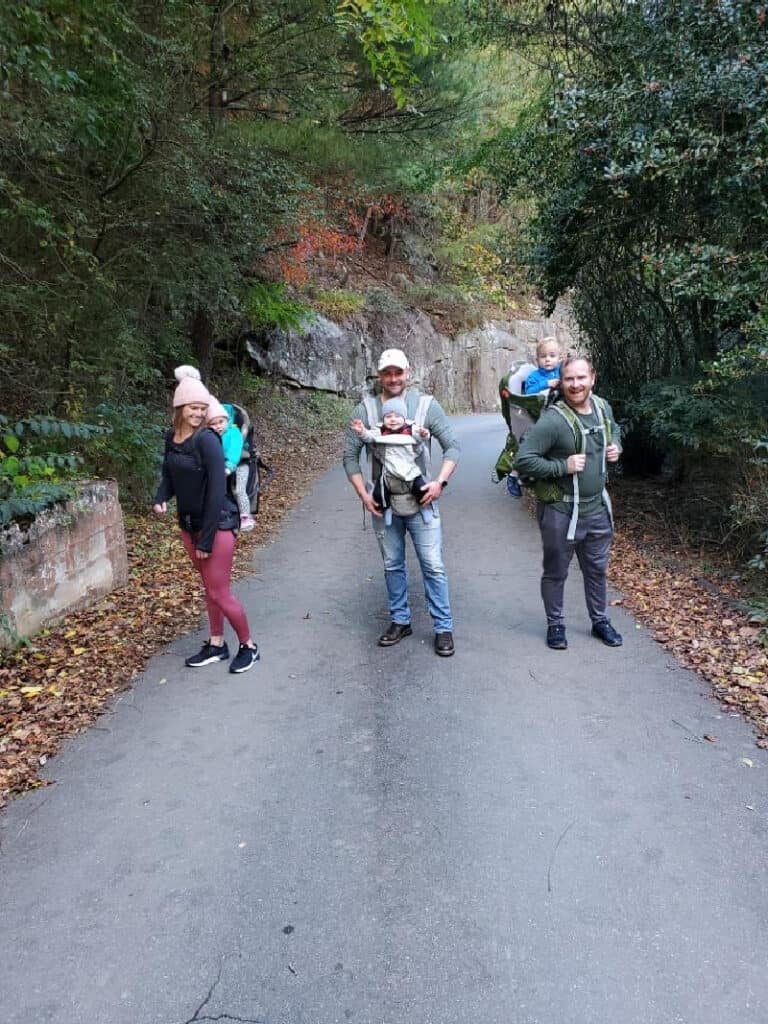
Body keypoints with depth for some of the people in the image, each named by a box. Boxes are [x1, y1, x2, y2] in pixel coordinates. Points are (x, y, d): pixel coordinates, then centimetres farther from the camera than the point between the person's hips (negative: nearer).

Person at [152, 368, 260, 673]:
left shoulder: (207, 440, -19)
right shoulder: (171, 437, 2)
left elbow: (217, 490, -21)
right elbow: (169, 475, 14)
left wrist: (207, 539, -20)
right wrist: (161, 499, -9)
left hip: (218, 523, -7)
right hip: (189, 523, 7)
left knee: (219, 592, -2)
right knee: (209, 586, 17)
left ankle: (248, 646, 17)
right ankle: (216, 645, 31)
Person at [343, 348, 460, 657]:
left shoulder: (425, 405, -6)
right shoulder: (365, 409, -3)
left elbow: (452, 446, -3)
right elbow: (350, 455, 0)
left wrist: (440, 481, -15)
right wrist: (363, 494, -6)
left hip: (420, 501, -2)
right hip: (383, 503, 2)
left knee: (433, 566, 1)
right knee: (392, 566, 15)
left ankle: (443, 627, 15)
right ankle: (400, 620, 32)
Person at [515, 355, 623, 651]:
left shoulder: (603, 407, 0)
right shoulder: (553, 420, -22)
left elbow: (614, 428, 24)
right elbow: (523, 461, -24)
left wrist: (616, 446, 3)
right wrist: (564, 466, -25)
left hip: (597, 507, 6)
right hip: (560, 511, -6)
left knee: (597, 569, 21)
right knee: (556, 573, 12)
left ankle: (600, 621, 41)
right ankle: (555, 625, 32)